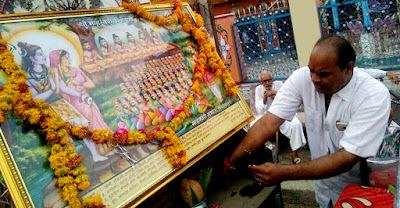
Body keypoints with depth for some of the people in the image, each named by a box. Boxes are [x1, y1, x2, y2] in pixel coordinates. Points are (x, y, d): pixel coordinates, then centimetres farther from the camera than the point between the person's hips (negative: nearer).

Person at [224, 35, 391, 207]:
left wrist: (284, 173, -42)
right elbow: (268, 124, -22)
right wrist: (229, 162, -28)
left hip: (361, 189, -3)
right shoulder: (302, 78, -19)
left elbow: (347, 158, -34)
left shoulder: (375, 96, -28)